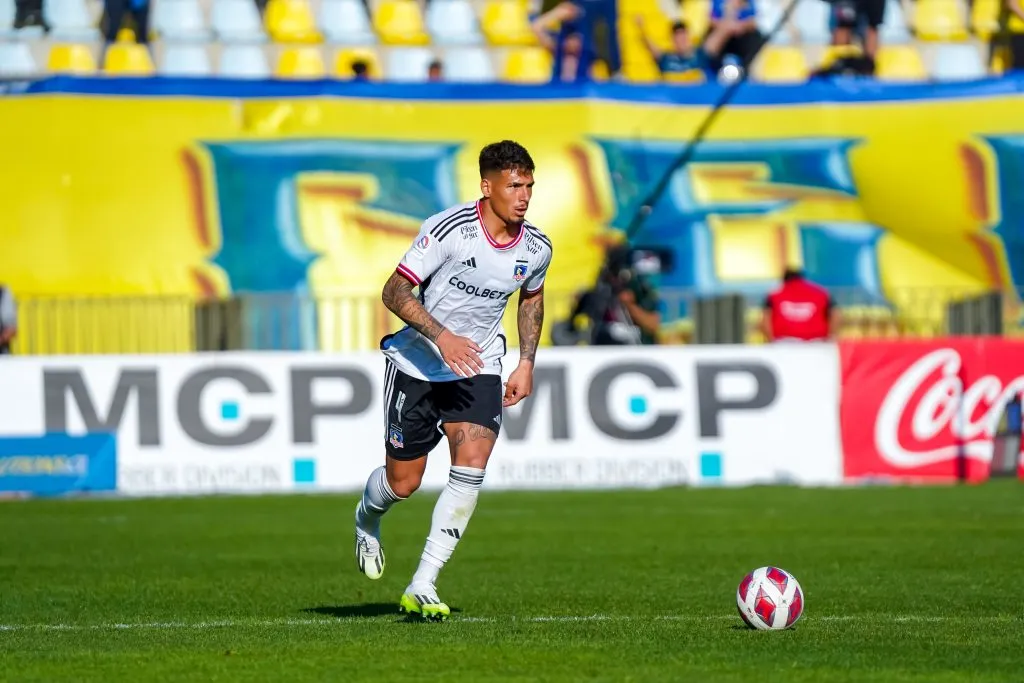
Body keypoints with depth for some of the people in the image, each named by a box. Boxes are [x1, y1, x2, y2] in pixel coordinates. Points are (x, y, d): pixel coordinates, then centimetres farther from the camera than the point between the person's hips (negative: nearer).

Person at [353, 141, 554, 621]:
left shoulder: (536, 248, -5)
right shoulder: (449, 229, -22)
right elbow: (394, 292, -20)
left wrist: (526, 363, 9)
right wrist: (442, 336, -33)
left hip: (478, 371, 3)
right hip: (417, 365, -3)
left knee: (470, 473, -17)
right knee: (403, 482, 6)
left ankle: (421, 589, -12)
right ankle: (366, 520, 45)